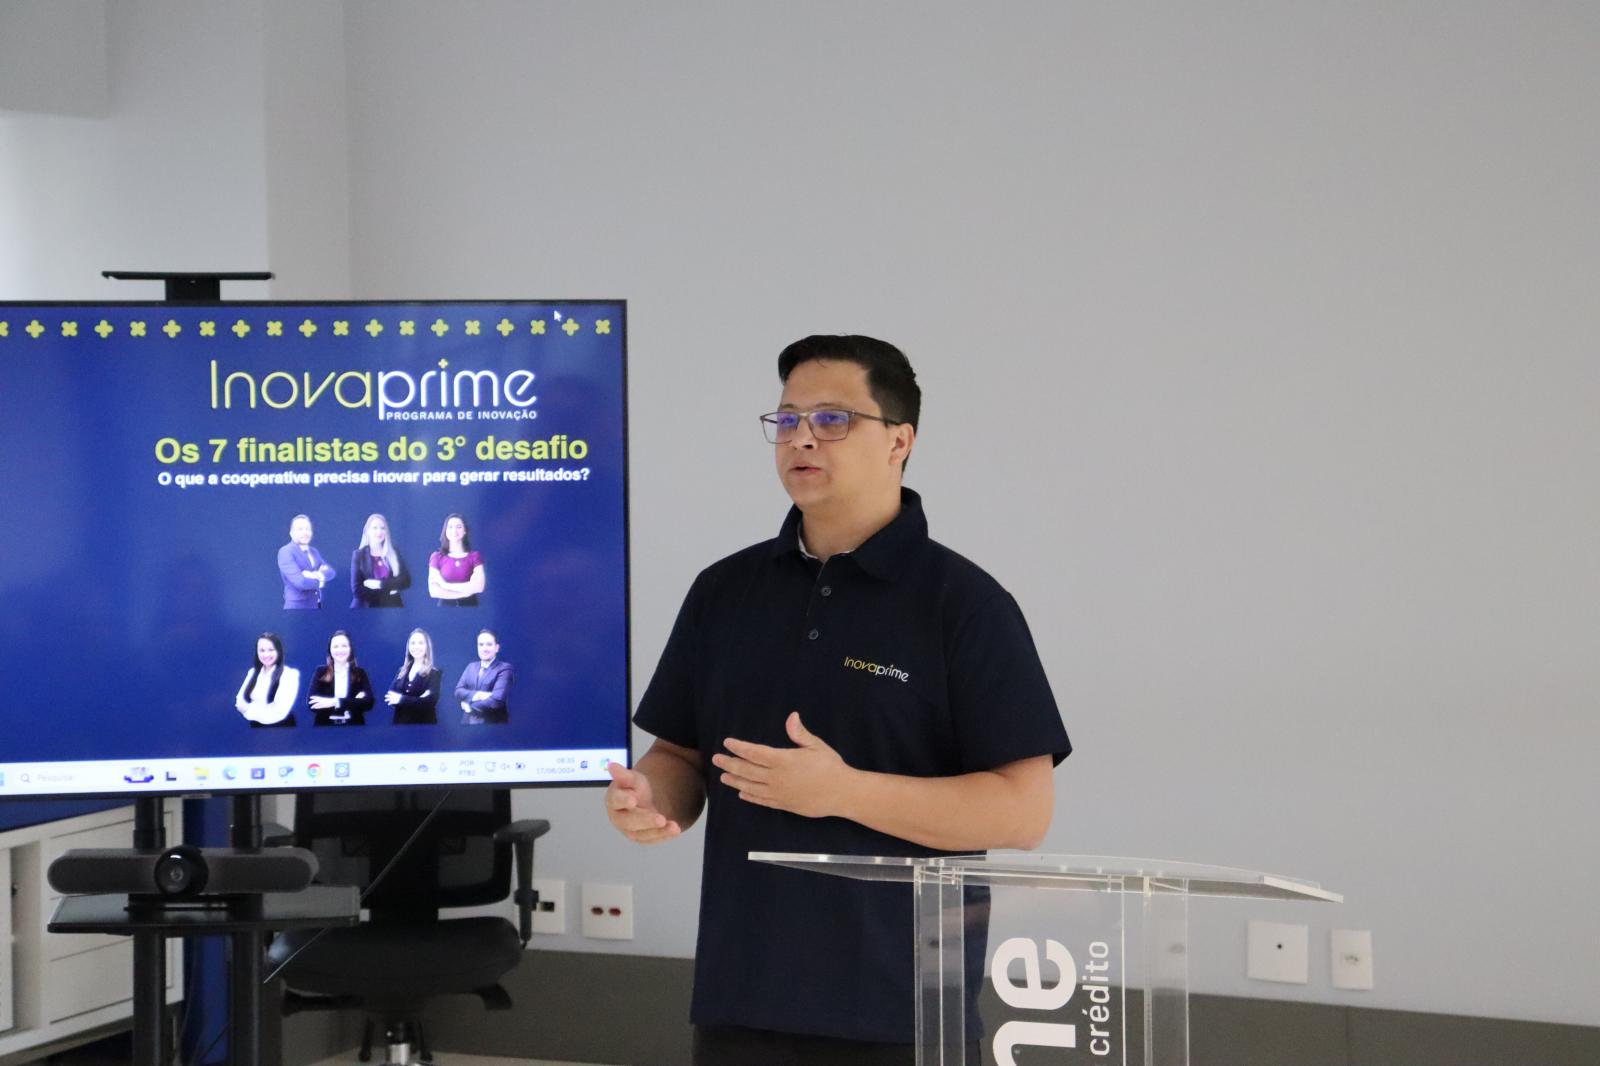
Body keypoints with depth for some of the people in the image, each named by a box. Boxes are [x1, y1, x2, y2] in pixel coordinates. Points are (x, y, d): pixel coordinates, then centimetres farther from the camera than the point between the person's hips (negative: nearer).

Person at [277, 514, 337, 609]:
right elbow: (300, 581, -19)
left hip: (316, 606, 7)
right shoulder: (285, 552, -8)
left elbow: (331, 572, 7)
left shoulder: (314, 552, 17)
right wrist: (319, 580, -2)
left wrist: (317, 575, -14)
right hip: (297, 607, -7)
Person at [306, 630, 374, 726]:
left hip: (354, 727, 1)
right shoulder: (321, 673, 5)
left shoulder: (360, 673, 6)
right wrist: (353, 703, -12)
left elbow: (368, 702, -6)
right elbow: (312, 704, -7)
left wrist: (336, 702, -15)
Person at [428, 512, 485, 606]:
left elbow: (479, 586, -10)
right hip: (445, 605, 0)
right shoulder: (437, 557, 2)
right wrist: (465, 592, -11)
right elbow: (434, 591, -7)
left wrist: (446, 585, -9)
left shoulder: (475, 556, 3)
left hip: (469, 606, 0)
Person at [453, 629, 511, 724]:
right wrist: (476, 695, -17)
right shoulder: (471, 666, 10)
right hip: (467, 722, 5)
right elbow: (458, 691, 2)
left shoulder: (504, 669, -9)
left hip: (490, 723, -5)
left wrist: (470, 705, -8)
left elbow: (497, 700, -18)